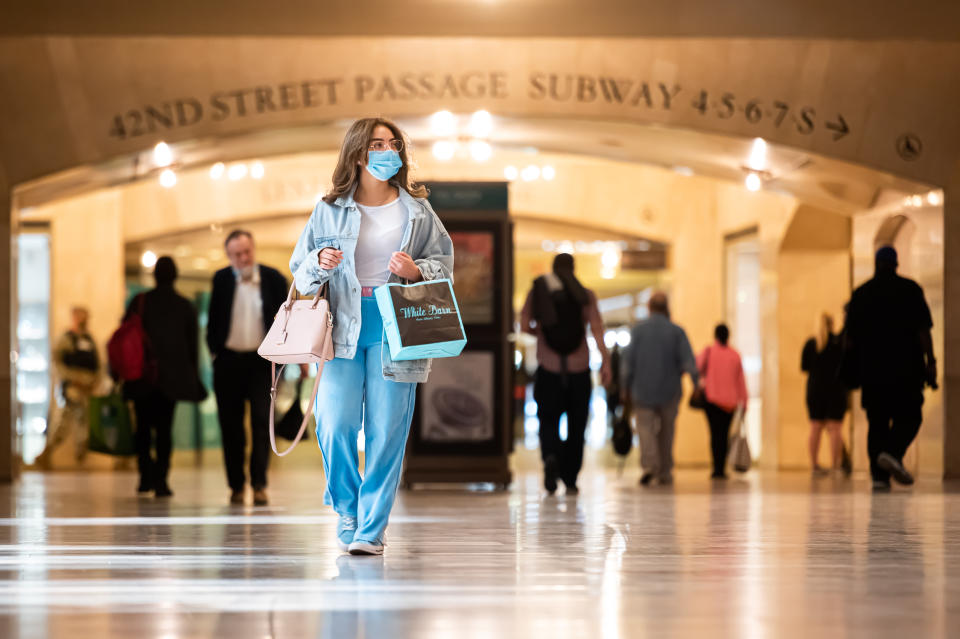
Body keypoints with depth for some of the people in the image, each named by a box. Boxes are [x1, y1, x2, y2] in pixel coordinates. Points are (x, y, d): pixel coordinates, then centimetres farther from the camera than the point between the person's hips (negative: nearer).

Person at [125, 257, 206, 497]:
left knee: (143, 427, 10)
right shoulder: (185, 306, 3)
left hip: (142, 376, -1)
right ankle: (160, 480, -5)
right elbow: (193, 344, 8)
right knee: (165, 428, 3)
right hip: (172, 378, 1)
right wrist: (192, 378, 17)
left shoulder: (139, 302, -2)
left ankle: (146, 475, -4)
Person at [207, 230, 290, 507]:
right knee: (231, 426, 5)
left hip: (261, 360, -1)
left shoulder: (273, 279, -1)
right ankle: (236, 484, 14)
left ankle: (259, 484, -7)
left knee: (262, 422, -9)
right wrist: (214, 350, 1)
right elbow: (214, 319, 8)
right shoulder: (221, 280, 1)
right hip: (228, 361, 1)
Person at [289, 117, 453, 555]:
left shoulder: (417, 211, 10)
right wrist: (320, 264, -10)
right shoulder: (329, 211, 8)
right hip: (344, 327, 0)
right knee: (335, 427, -10)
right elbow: (300, 269, 12)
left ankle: (371, 528, 6)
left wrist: (417, 271, -8)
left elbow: (445, 263, 12)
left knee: (386, 432, -3)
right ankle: (347, 510, 15)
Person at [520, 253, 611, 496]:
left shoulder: (537, 290, 3)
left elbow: (525, 325, -3)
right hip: (579, 368, 0)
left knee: (548, 421, 6)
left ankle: (551, 457, -24)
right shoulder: (585, 295, 1)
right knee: (576, 426, 11)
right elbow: (597, 330, -8)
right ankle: (570, 480, 11)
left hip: (548, 369, 0)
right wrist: (606, 362, -11)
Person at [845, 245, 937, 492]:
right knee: (909, 416, 6)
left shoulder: (860, 293, 9)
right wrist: (930, 362, -5)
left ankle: (879, 475, -1)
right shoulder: (910, 289, 0)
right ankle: (892, 453, -21)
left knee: (877, 422, 7)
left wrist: (852, 368, 18)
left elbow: (850, 335, 10)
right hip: (906, 368, -3)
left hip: (871, 370, 3)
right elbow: (923, 330, -6)